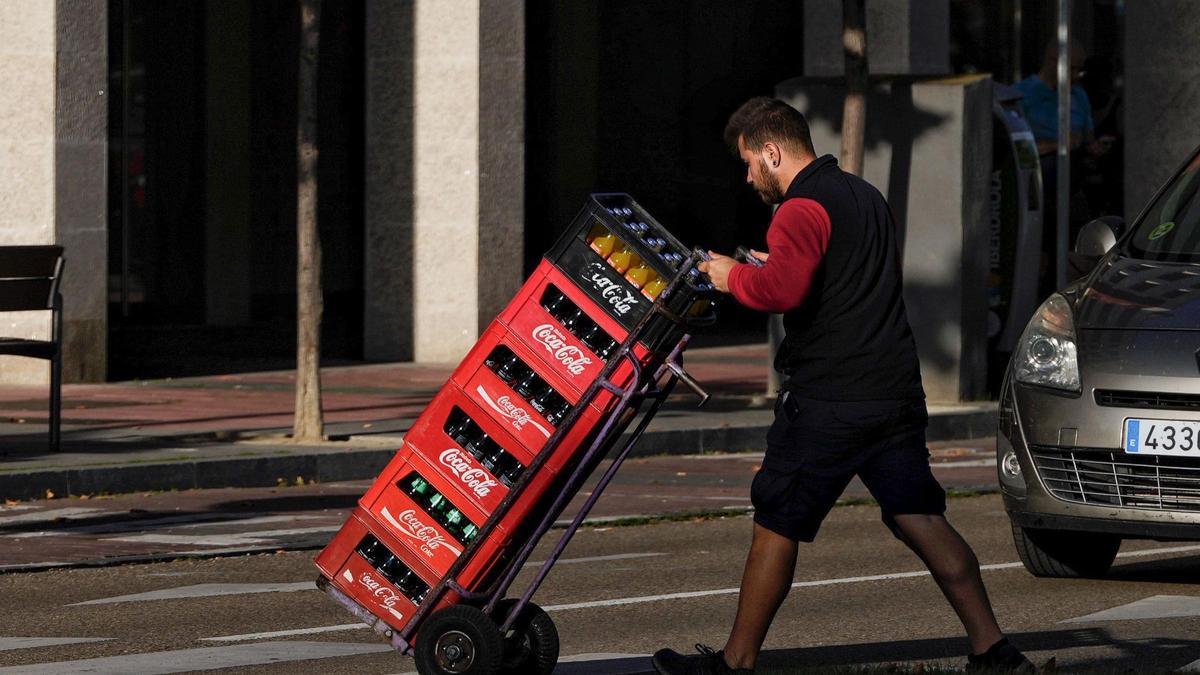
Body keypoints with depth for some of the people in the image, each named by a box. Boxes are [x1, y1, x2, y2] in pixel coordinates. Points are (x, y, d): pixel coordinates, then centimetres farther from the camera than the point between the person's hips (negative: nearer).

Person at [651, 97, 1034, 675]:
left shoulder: (802, 209, -10)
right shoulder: (864, 196, 20)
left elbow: (784, 289, -26)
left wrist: (736, 278, -7)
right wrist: (773, 268, 27)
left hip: (829, 401, -8)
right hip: (896, 390, 8)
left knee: (776, 525, 2)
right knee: (921, 520, 5)